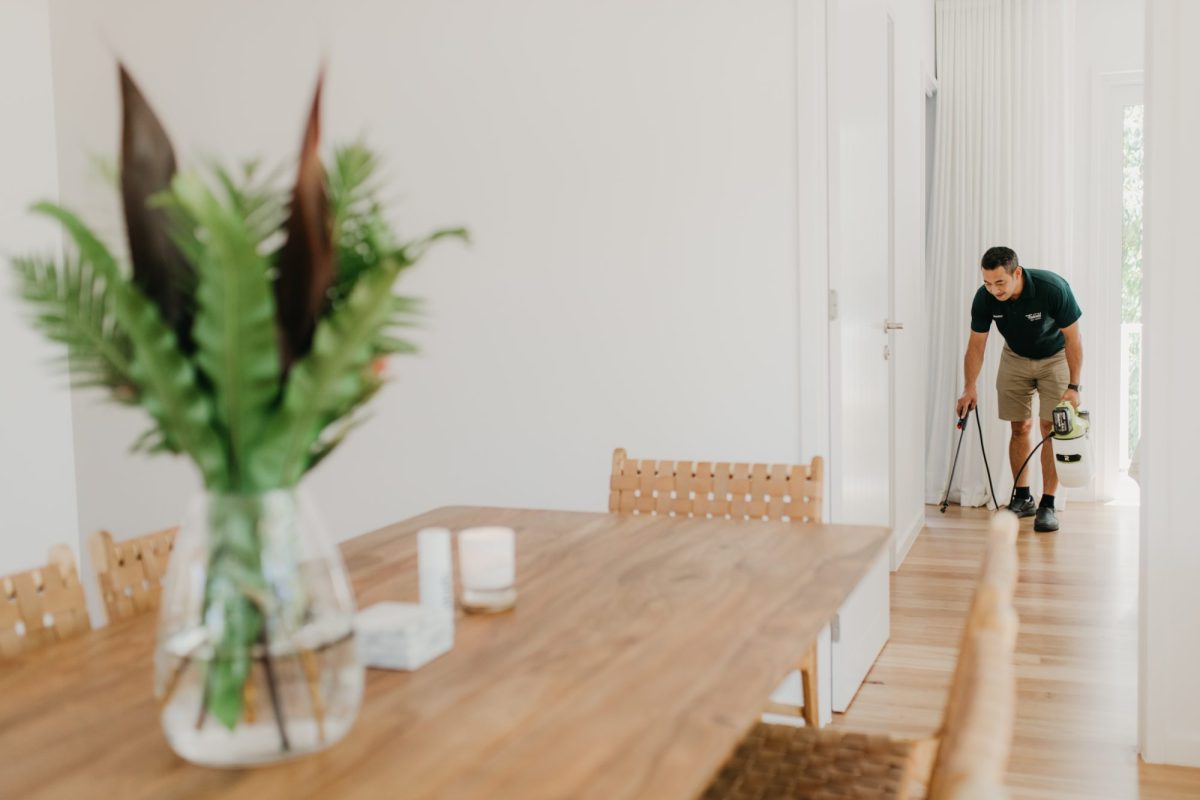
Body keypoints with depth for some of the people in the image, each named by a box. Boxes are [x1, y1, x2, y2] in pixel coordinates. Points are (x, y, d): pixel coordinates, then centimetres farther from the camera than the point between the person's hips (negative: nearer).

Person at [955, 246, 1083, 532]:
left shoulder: (1053, 288, -34)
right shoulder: (984, 297, -24)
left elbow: (1072, 339, -23)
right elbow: (976, 344, -12)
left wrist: (1073, 386, -24)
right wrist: (969, 388, -19)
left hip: (1055, 358, -3)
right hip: (1015, 358, 3)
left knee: (1051, 428, -9)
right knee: (1020, 427, 3)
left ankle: (1047, 505, -5)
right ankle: (1023, 498, 14)